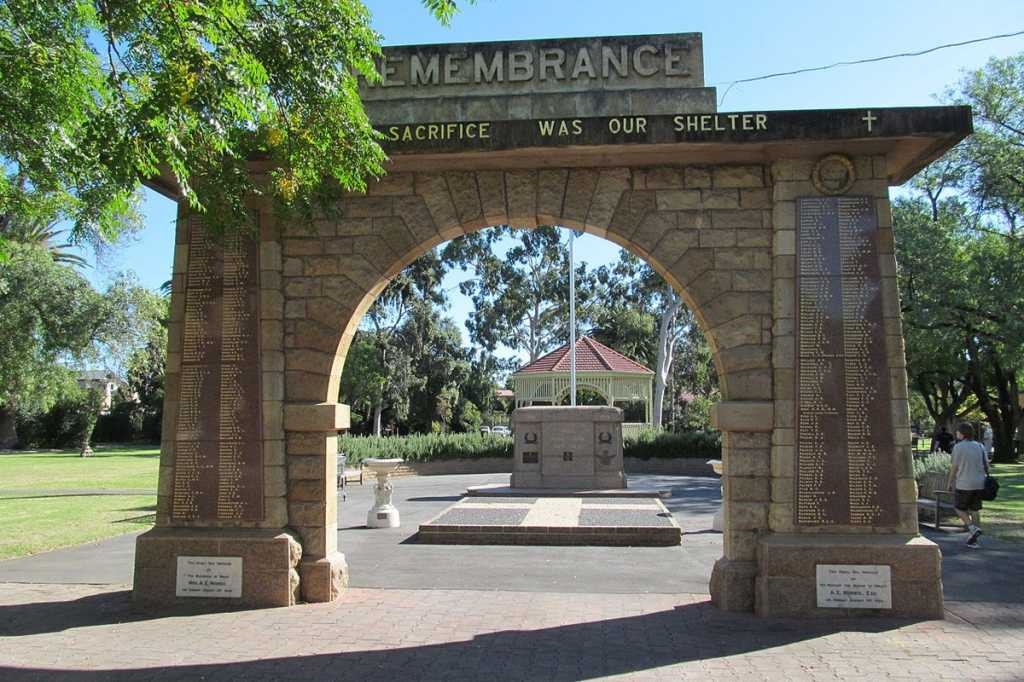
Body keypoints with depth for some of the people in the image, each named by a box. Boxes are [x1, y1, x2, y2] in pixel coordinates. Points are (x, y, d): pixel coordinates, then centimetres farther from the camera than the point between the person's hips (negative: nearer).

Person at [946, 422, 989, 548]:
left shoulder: (959, 447, -11)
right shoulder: (980, 446, 5)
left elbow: (954, 467, -8)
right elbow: (986, 465, 6)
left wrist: (950, 483, 2)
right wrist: (985, 479, 19)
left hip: (964, 484, -5)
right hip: (979, 484, 5)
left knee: (959, 508, 13)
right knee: (975, 510, 11)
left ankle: (972, 528, -7)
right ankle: (973, 540, 13)